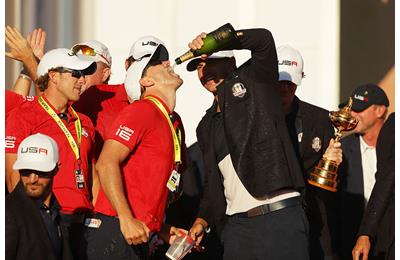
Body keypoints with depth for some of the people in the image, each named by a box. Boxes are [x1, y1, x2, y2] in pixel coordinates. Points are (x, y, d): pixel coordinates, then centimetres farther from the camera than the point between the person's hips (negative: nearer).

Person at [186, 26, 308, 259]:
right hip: (236, 225, 6)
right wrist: (203, 219, 10)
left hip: (281, 217, -6)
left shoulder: (253, 80, 8)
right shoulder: (206, 127, 23)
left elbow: (264, 40, -10)